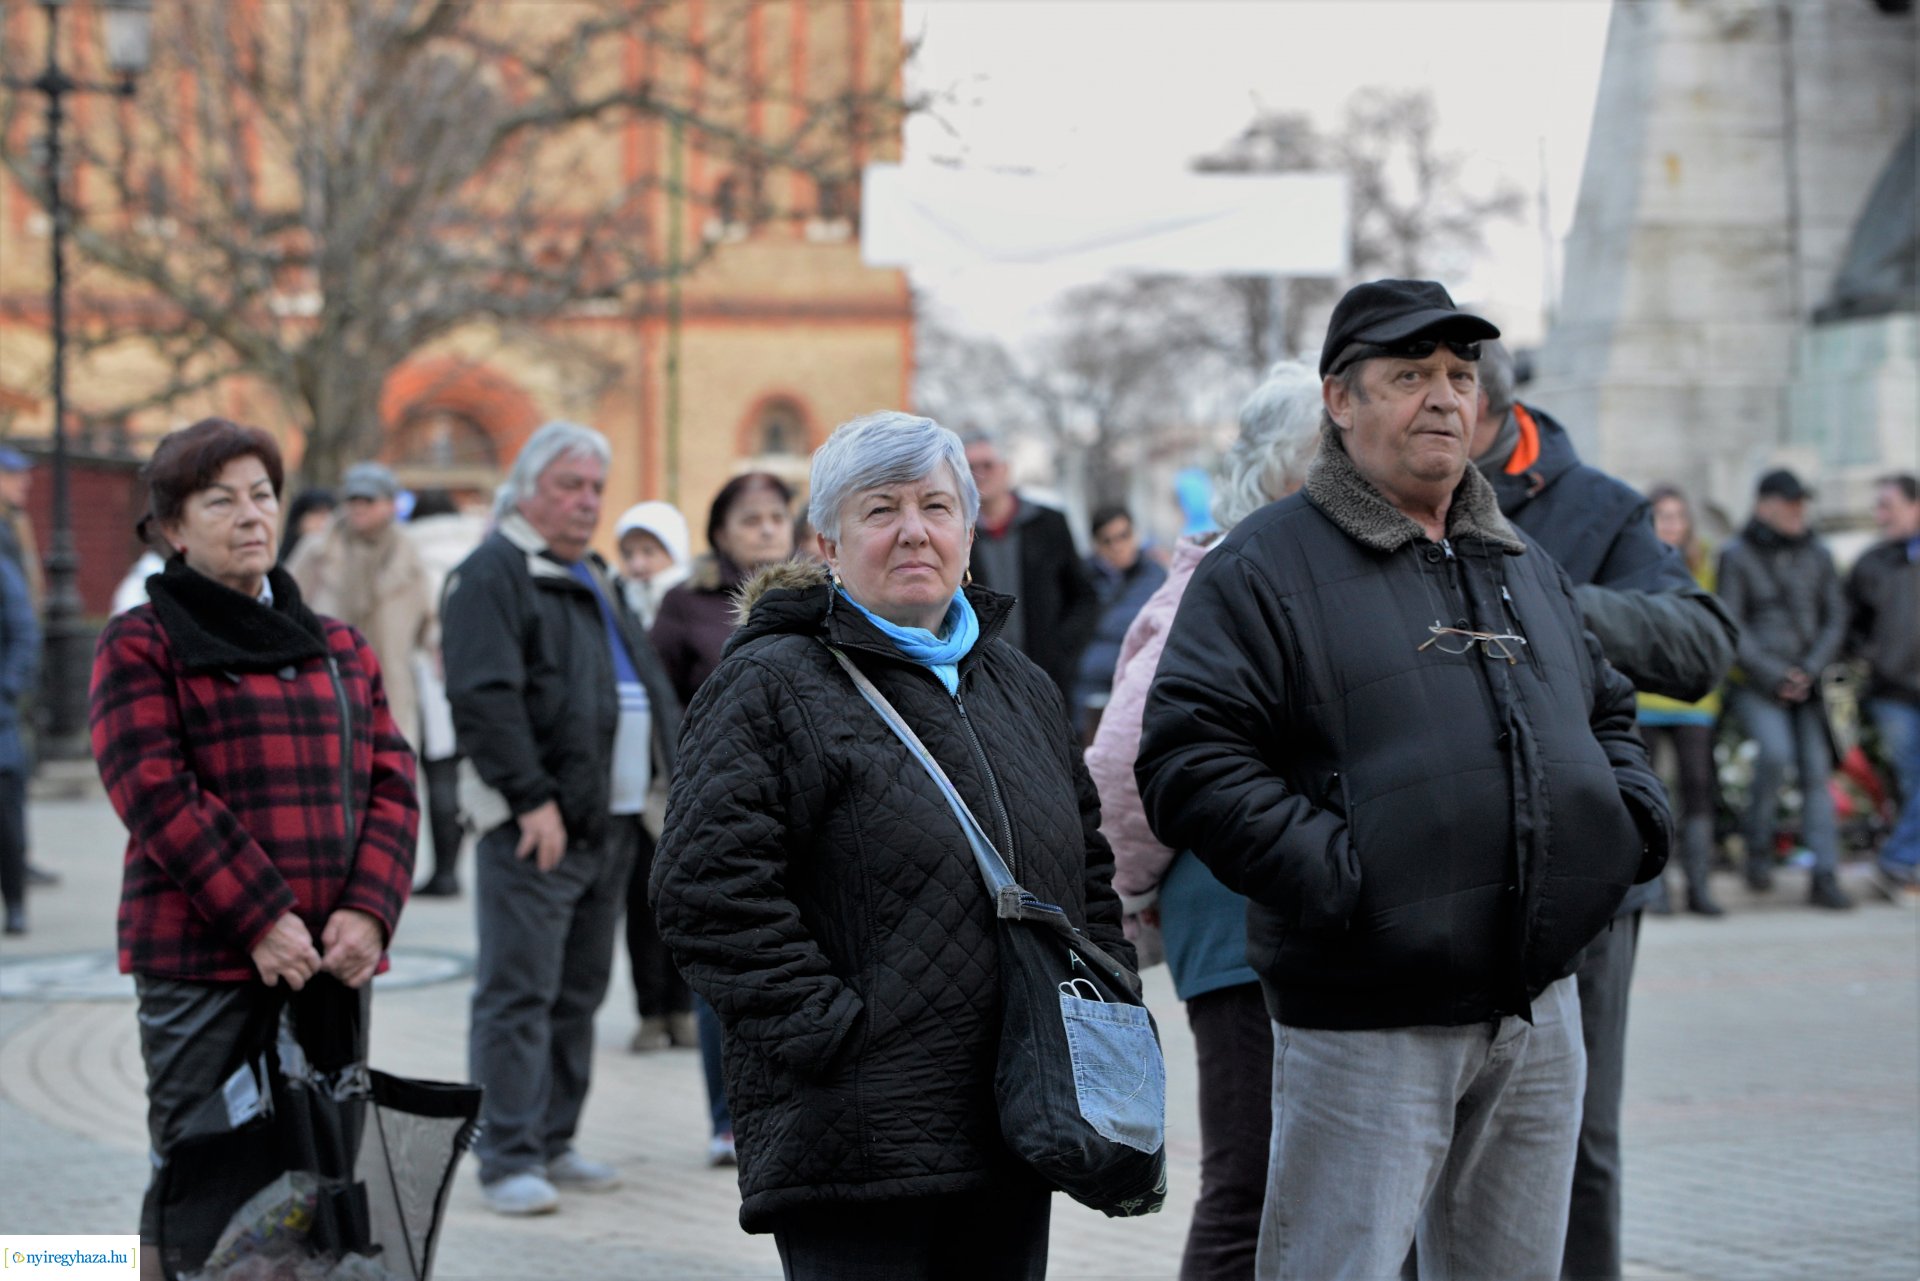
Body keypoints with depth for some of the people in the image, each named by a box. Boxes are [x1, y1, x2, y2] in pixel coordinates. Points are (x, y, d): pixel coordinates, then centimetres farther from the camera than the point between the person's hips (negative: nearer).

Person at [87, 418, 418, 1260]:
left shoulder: (341, 649, 16)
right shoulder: (140, 646, 0)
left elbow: (390, 786, 9)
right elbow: (158, 795, -11)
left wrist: (368, 912, -8)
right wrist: (260, 921, -18)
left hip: (330, 961, 5)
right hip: (200, 960, -5)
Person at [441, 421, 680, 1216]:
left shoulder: (594, 582, 22)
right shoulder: (492, 575, -7)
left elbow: (646, 688, 28)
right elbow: (484, 697, -17)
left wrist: (675, 780, 16)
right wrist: (532, 799, -21)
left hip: (610, 821, 9)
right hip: (534, 826, -9)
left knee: (579, 993, 12)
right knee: (519, 993, -8)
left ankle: (553, 1144, 20)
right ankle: (508, 1160, -6)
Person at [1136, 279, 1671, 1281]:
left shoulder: (1523, 567, 19)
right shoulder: (1266, 566, -5)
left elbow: (1605, 712, 31)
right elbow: (1186, 760, -14)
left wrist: (1632, 820, 10)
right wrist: (1332, 873, -22)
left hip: (1539, 1010, 7)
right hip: (1367, 1026, -7)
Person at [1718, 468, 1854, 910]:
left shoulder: (1818, 555, 11)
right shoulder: (1737, 557, -2)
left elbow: (1835, 619, 12)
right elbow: (1730, 627, -5)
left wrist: (1809, 671, -3)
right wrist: (1775, 675, -12)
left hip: (1805, 685, 4)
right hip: (1754, 683, -4)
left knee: (1816, 770, -4)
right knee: (1776, 753, -25)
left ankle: (1825, 877, -2)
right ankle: (1758, 844, -4)